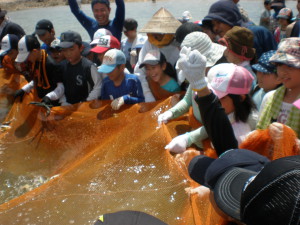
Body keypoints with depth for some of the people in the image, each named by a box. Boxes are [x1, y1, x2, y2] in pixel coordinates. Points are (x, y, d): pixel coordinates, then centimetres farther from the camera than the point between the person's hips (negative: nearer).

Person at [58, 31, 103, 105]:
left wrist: (85, 103, -10)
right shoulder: (63, 66, 7)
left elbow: (98, 87, -10)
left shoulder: (89, 66, -12)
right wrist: (63, 102, 1)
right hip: (67, 107, 5)